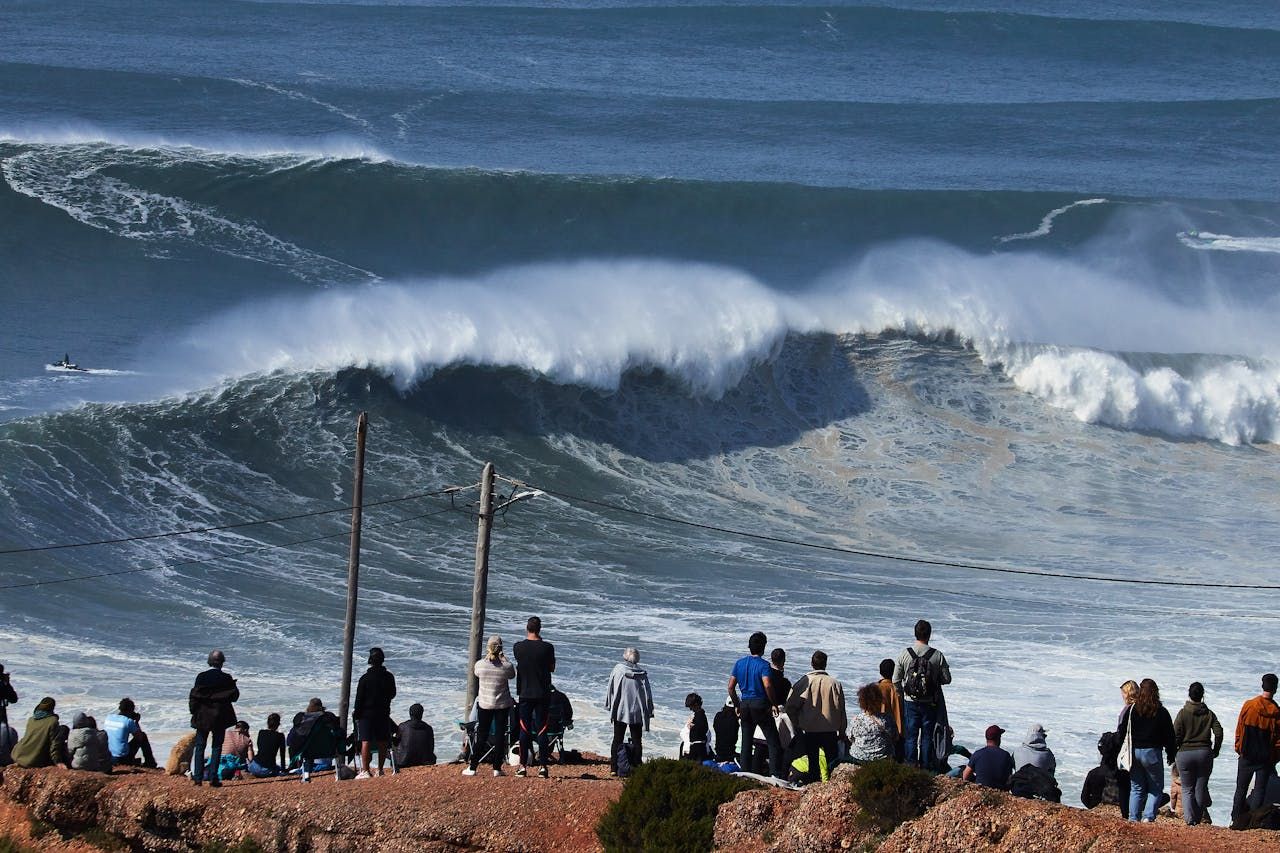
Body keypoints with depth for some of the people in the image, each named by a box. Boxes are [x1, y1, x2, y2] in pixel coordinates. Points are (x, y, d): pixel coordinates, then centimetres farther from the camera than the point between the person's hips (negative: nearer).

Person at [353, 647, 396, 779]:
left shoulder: (365, 678, -12)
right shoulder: (389, 677, 0)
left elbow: (359, 698, -9)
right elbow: (392, 694, 12)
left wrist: (356, 713, 1)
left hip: (367, 713, -4)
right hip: (384, 713, 4)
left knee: (366, 742, -6)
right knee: (382, 743, 11)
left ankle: (365, 770, -13)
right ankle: (380, 770, 15)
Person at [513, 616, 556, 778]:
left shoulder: (518, 647, -5)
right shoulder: (547, 648, -8)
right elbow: (552, 668, 5)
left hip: (525, 694, 1)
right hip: (542, 694, -1)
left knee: (524, 730, 7)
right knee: (541, 730, 2)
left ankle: (523, 766, 6)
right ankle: (543, 766, -1)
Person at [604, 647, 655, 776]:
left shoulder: (618, 670, -6)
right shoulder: (642, 674, -6)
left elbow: (610, 690, -1)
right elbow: (648, 694, -1)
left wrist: (609, 706, 11)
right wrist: (649, 711, 7)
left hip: (620, 711, 0)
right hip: (637, 712, 0)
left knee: (617, 740, 8)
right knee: (637, 741, 7)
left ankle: (614, 767, 4)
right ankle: (636, 767, 2)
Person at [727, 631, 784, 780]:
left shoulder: (740, 663, 6)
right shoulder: (763, 665, -11)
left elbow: (731, 687, 6)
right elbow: (767, 685, -24)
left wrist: (737, 705, 14)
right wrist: (773, 703, -11)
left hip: (745, 704, 5)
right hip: (761, 704, -5)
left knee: (746, 743, 13)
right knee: (773, 742, -1)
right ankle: (776, 774, -11)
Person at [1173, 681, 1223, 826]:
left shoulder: (1183, 713, -5)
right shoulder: (1209, 714, 3)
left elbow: (1176, 736, -7)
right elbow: (1218, 733, -2)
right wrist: (1215, 751, 11)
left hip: (1185, 753, -2)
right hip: (1204, 753, 2)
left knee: (1187, 789, 4)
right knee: (1201, 788, 12)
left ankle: (1189, 818, -14)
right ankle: (1198, 818, 13)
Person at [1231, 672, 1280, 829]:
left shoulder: (1249, 705, -7)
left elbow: (1239, 731, 0)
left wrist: (1239, 749, 12)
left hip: (1247, 756, 1)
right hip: (1266, 759, -1)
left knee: (1241, 789, 11)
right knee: (1260, 790, 6)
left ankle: (1236, 820, 11)